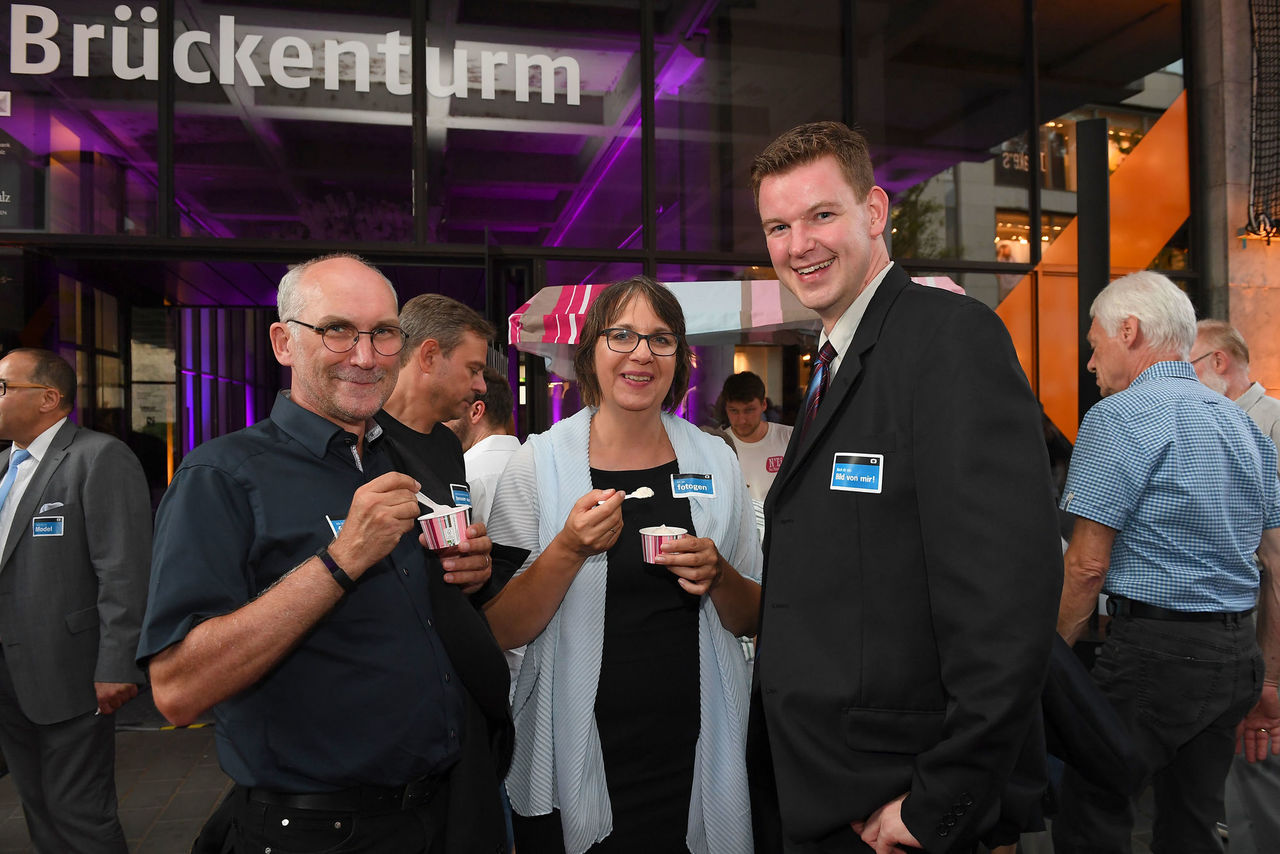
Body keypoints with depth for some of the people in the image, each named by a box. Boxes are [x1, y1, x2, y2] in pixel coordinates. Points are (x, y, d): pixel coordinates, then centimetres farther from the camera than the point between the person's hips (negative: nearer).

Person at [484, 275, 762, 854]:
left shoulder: (716, 461, 1)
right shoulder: (538, 462, -6)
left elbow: (752, 620, 7)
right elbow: (502, 631, -7)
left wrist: (716, 574, -14)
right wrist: (570, 550, -22)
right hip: (580, 761, -2)